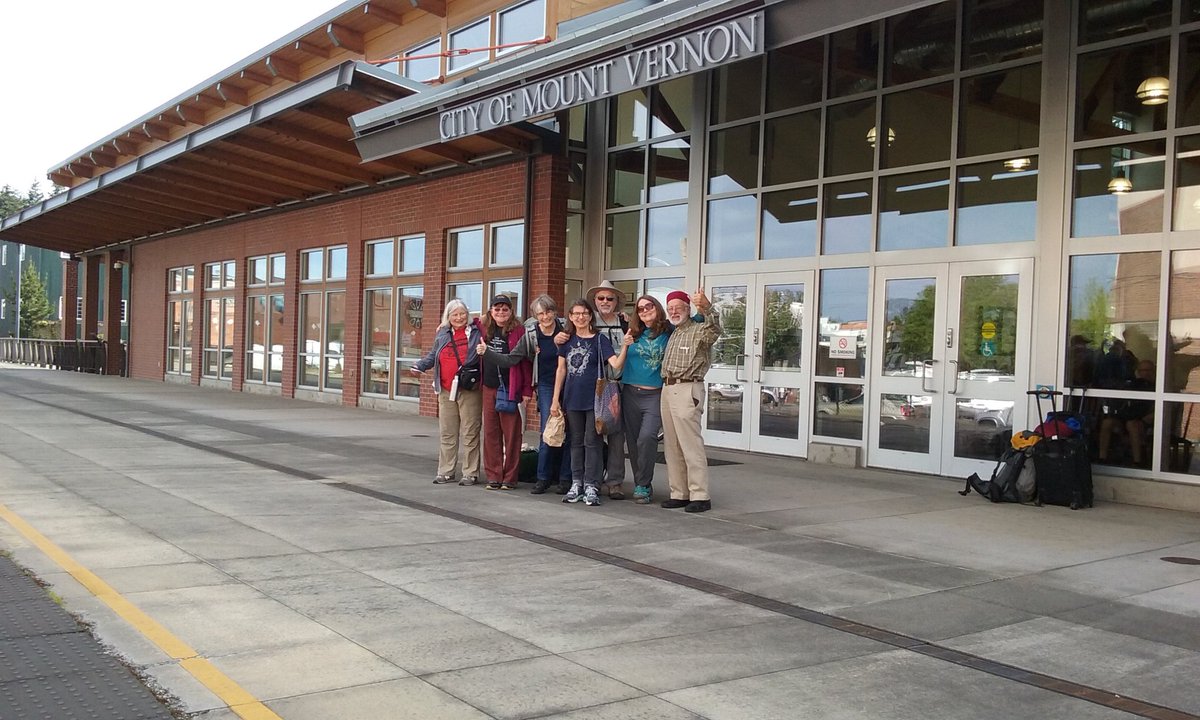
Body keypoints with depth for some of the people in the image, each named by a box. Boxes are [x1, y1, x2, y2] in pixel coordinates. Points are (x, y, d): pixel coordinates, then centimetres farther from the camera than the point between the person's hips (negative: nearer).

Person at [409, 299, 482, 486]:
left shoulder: (476, 333, 1)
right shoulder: (442, 335, 13)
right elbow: (432, 356, 18)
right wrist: (419, 366, 4)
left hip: (469, 391, -4)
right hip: (446, 391, 5)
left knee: (469, 433, -1)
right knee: (447, 433, 9)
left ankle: (471, 473, 6)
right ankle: (445, 472, 17)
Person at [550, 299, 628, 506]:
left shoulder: (599, 339, -3)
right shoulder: (567, 340, 7)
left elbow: (616, 364, -13)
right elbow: (561, 370, 9)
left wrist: (625, 346, -29)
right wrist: (555, 399, 6)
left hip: (594, 398, -3)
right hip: (572, 398, 3)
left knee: (592, 441, -1)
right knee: (576, 441, 10)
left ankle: (591, 486, 4)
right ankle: (577, 483, 17)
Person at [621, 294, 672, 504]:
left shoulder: (669, 332, 0)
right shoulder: (633, 334, 9)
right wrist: (624, 345, -3)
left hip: (655, 395, -4)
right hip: (631, 393, 4)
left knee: (647, 437, -20)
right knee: (633, 440, 8)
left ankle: (642, 486, -9)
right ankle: (641, 484, 22)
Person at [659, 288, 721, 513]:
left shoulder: (698, 330, -4)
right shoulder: (672, 333, 21)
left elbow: (714, 330, -25)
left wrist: (707, 308, -46)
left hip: (687, 390, -8)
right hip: (667, 390, 8)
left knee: (691, 444, -10)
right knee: (671, 446, 9)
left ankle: (700, 496, -8)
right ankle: (679, 493, 16)